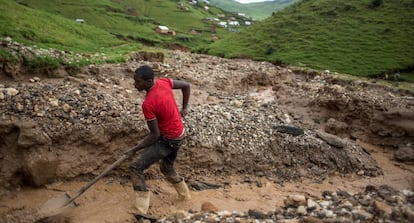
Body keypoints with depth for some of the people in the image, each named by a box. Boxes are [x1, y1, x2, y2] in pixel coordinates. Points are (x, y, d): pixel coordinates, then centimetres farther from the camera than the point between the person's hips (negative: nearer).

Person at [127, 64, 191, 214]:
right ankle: (185, 195, 47)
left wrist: (134, 149, -13)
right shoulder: (164, 82, -8)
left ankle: (141, 210, -3)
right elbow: (186, 85, 7)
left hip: (167, 140, -9)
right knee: (167, 167, 29)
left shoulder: (148, 104, -29)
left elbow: (155, 135, -23)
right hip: (178, 135, 9)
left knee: (135, 167, -8)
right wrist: (184, 108, 15)